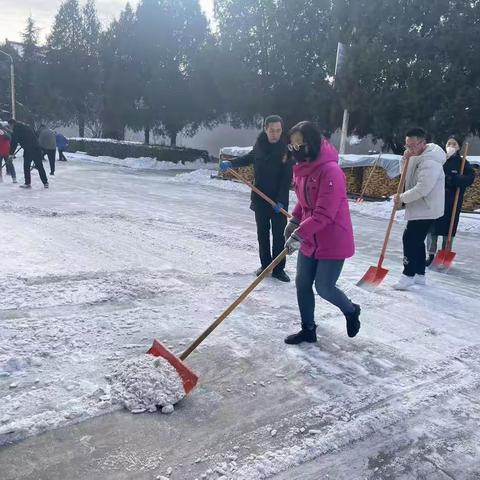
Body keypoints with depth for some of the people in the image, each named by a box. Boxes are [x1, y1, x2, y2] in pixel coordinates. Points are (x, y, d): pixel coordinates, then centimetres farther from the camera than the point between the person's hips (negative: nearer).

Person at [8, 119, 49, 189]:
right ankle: (45, 183, 10)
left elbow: (14, 143, -4)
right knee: (40, 166, 10)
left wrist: (11, 153, 1)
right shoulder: (26, 126, 21)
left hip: (28, 150, -7)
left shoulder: (16, 130, -2)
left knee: (26, 167, 5)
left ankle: (28, 183, 5)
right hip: (37, 148, 7)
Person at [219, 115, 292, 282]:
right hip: (260, 197, 4)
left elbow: (287, 177, -15)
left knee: (279, 234, 0)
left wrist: (281, 200, -21)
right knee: (262, 233, 12)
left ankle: (278, 268, 10)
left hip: (279, 200, -4)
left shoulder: (286, 148, -13)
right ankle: (265, 264, 24)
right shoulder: (260, 144, -1)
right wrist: (230, 163, 8)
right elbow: (249, 158, 20)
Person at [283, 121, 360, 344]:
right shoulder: (303, 167, 4)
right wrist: (294, 221, 7)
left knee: (324, 287, 2)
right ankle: (308, 330, 26)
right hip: (309, 240, 8)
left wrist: (299, 234, -33)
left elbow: (324, 214, -29)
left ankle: (351, 311, 33)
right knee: (302, 284, 10)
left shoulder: (330, 170, -24)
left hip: (333, 241, -8)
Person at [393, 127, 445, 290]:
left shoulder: (430, 162, -23)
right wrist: (406, 160, -4)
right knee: (417, 241, 15)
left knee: (410, 239, -9)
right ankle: (419, 274, 24)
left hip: (426, 209, -10)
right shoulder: (418, 156, 9)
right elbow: (407, 177, 14)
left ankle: (408, 275, 0)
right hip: (421, 208, 10)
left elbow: (422, 189, -29)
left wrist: (402, 198, -17)